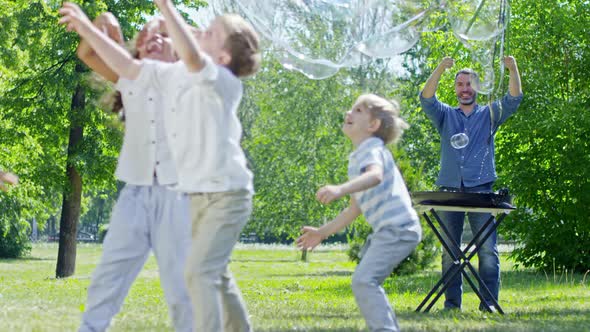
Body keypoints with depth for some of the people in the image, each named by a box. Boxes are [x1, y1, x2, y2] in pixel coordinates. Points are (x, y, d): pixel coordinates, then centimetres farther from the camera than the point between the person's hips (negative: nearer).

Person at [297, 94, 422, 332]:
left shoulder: (371, 148, -9)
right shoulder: (356, 160, 21)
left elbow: (375, 176, -34)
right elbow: (354, 209, 27)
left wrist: (340, 189, -49)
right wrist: (322, 232, 28)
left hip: (397, 227, -11)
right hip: (386, 231, 11)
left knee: (364, 280, -22)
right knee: (364, 281, 22)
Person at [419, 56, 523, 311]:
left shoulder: (489, 115, 16)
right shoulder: (446, 115, 17)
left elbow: (513, 100, 1)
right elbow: (426, 99, -1)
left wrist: (513, 71, -17)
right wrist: (440, 70, -17)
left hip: (480, 190, -1)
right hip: (449, 191, 1)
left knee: (488, 249, -10)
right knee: (450, 250, 1)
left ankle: (489, 301, -10)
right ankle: (451, 302, 4)